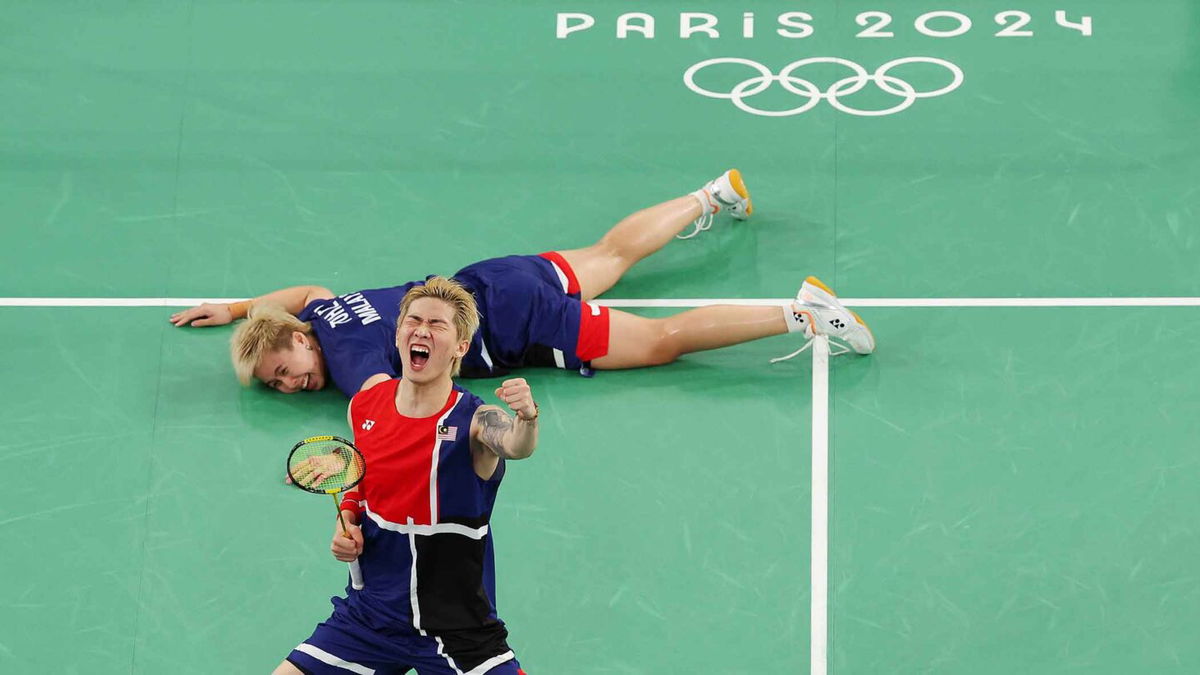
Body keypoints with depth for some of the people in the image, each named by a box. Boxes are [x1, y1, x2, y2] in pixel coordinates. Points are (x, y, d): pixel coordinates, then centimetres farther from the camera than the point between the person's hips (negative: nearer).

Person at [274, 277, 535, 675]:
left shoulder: (474, 421, -15)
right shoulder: (364, 407, 0)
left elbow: (517, 446, -38)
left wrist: (526, 417, -59)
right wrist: (346, 522, 0)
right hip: (370, 612, 4)